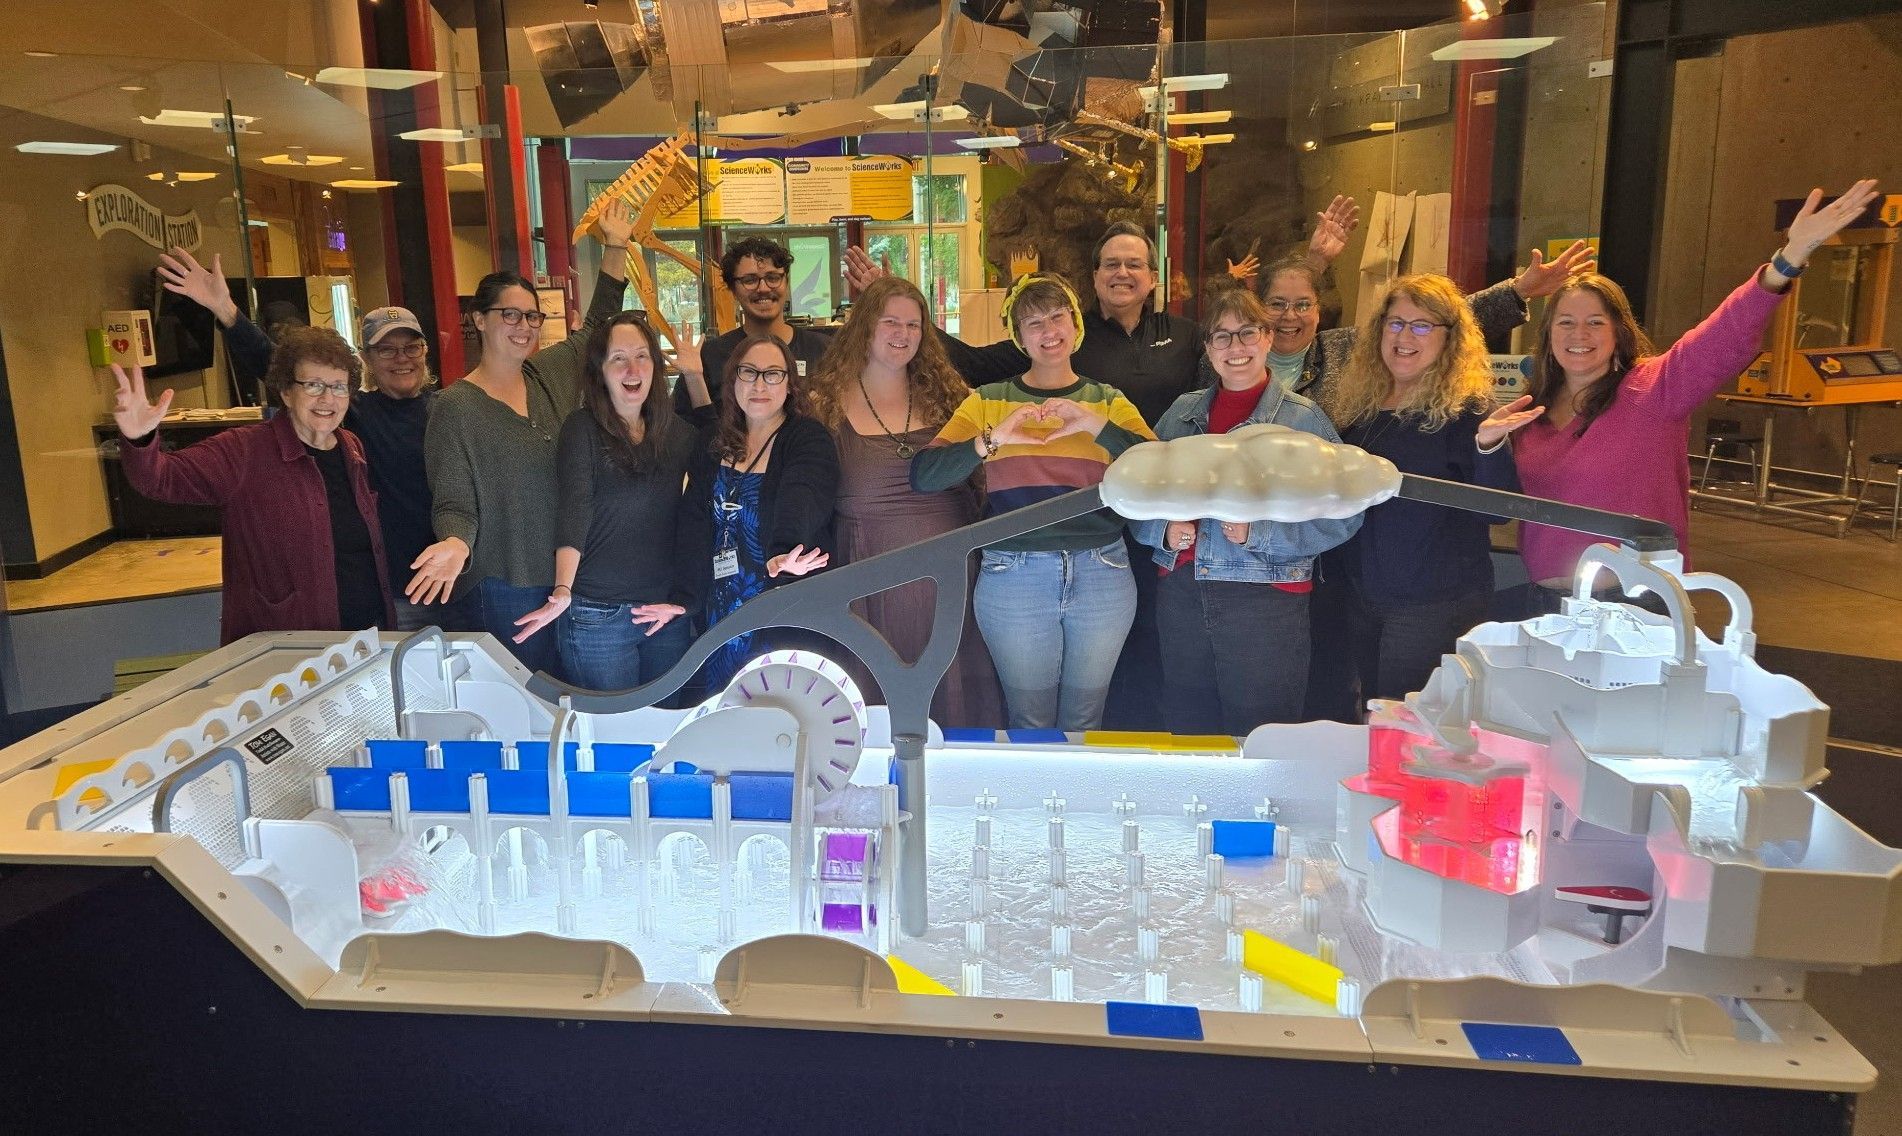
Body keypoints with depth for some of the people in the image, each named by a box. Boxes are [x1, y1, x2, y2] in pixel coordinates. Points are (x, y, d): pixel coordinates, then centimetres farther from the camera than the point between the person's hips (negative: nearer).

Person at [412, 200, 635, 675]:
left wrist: (615, 248, 15)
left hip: (570, 577, 6)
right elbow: (454, 504, -11)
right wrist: (456, 544, -32)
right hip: (507, 588, -5)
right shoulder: (455, 408, -10)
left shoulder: (550, 375, 5)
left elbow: (598, 326, 18)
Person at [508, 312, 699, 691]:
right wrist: (562, 591, -28)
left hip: (669, 610, 4)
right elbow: (574, 510, -16)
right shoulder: (583, 429, -6)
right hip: (598, 615, -4)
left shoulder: (677, 433, 6)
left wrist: (682, 597, 2)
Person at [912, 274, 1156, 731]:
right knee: (1029, 726, 10)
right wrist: (992, 439, -21)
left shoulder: (1109, 401, 8)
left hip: (1101, 572, 1)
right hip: (1013, 574, -1)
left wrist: (1095, 425, -19)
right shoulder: (988, 401, 5)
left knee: (1084, 726, 13)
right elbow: (923, 476, -7)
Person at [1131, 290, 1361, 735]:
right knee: (1186, 734, 13)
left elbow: (1342, 516, -9)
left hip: (1265, 599, -4)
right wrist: (1164, 529, -8)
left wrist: (1259, 533, -19)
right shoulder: (1182, 412, 10)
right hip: (1181, 594, 4)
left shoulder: (1303, 418, -2)